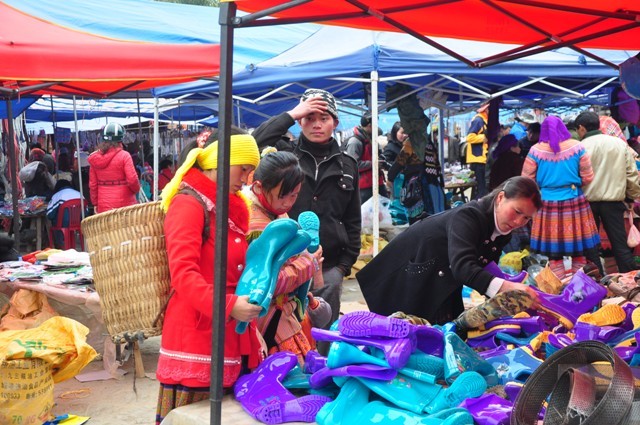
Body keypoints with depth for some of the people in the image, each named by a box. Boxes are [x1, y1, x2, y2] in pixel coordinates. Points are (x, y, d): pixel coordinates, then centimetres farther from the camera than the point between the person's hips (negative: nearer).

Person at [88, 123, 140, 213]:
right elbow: (132, 179, -15)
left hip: (103, 206, 4)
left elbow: (92, 184, 8)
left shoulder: (95, 157, 4)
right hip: (124, 204, -4)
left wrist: (95, 203, 17)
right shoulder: (124, 156, -10)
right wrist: (136, 190, 5)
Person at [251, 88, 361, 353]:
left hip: (328, 266, 2)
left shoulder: (346, 165, 13)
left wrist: (345, 263, 7)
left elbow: (353, 219, 14)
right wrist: (291, 114, -11)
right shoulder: (284, 154, 6)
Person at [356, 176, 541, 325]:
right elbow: (463, 267, -49)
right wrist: (508, 287, -60)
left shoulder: (503, 230, -6)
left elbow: (485, 269, 1)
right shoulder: (467, 216, -34)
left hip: (443, 278, 9)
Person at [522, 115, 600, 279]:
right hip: (574, 203, 1)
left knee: (554, 255, 8)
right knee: (579, 253, 11)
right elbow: (588, 178, 1)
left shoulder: (536, 150, -4)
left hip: (548, 204, 0)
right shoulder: (576, 147, -2)